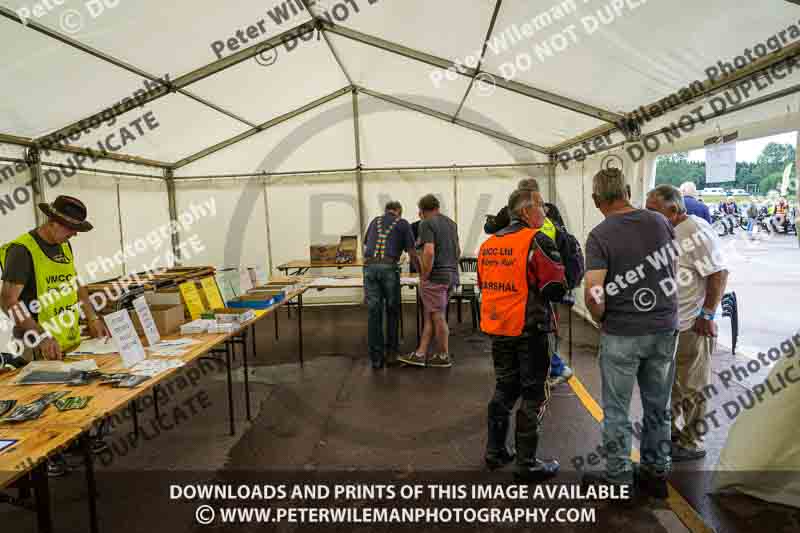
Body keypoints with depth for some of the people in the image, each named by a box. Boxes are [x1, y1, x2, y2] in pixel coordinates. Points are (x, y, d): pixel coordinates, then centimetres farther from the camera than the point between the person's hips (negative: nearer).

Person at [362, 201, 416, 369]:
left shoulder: (375, 221, 25)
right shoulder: (403, 223, 15)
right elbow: (412, 254, 11)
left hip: (369, 266, 3)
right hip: (389, 267, -3)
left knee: (374, 312, 5)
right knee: (393, 311, 13)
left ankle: (376, 358, 9)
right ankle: (391, 352, 18)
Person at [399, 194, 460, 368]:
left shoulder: (427, 224, -10)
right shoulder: (451, 223, 15)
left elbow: (429, 252, -22)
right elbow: (458, 250, 22)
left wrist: (424, 276, -13)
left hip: (436, 276, -8)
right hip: (451, 275, 8)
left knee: (438, 317, 3)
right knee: (429, 315, 12)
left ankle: (444, 356, 14)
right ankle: (420, 354, 15)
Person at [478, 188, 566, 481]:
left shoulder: (488, 244, 8)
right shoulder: (537, 241, -14)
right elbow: (557, 290, -17)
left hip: (497, 328, 7)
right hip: (531, 329, -6)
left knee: (504, 388, 21)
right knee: (534, 395, 7)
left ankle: (495, 451, 30)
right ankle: (526, 463, 16)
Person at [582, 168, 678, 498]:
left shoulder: (599, 236, -15)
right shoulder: (660, 222, 1)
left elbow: (593, 294, -23)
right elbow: (672, 271, 13)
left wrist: (601, 321, -3)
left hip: (622, 333, -5)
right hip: (664, 328, 5)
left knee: (617, 411, 9)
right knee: (658, 407, 18)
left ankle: (618, 479, 22)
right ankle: (656, 474, 33)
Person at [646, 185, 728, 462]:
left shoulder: (696, 231, -17)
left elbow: (719, 274, -19)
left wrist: (707, 316, -18)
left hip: (690, 327, -8)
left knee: (691, 388, 7)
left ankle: (692, 444, 22)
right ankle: (670, 431, 37)